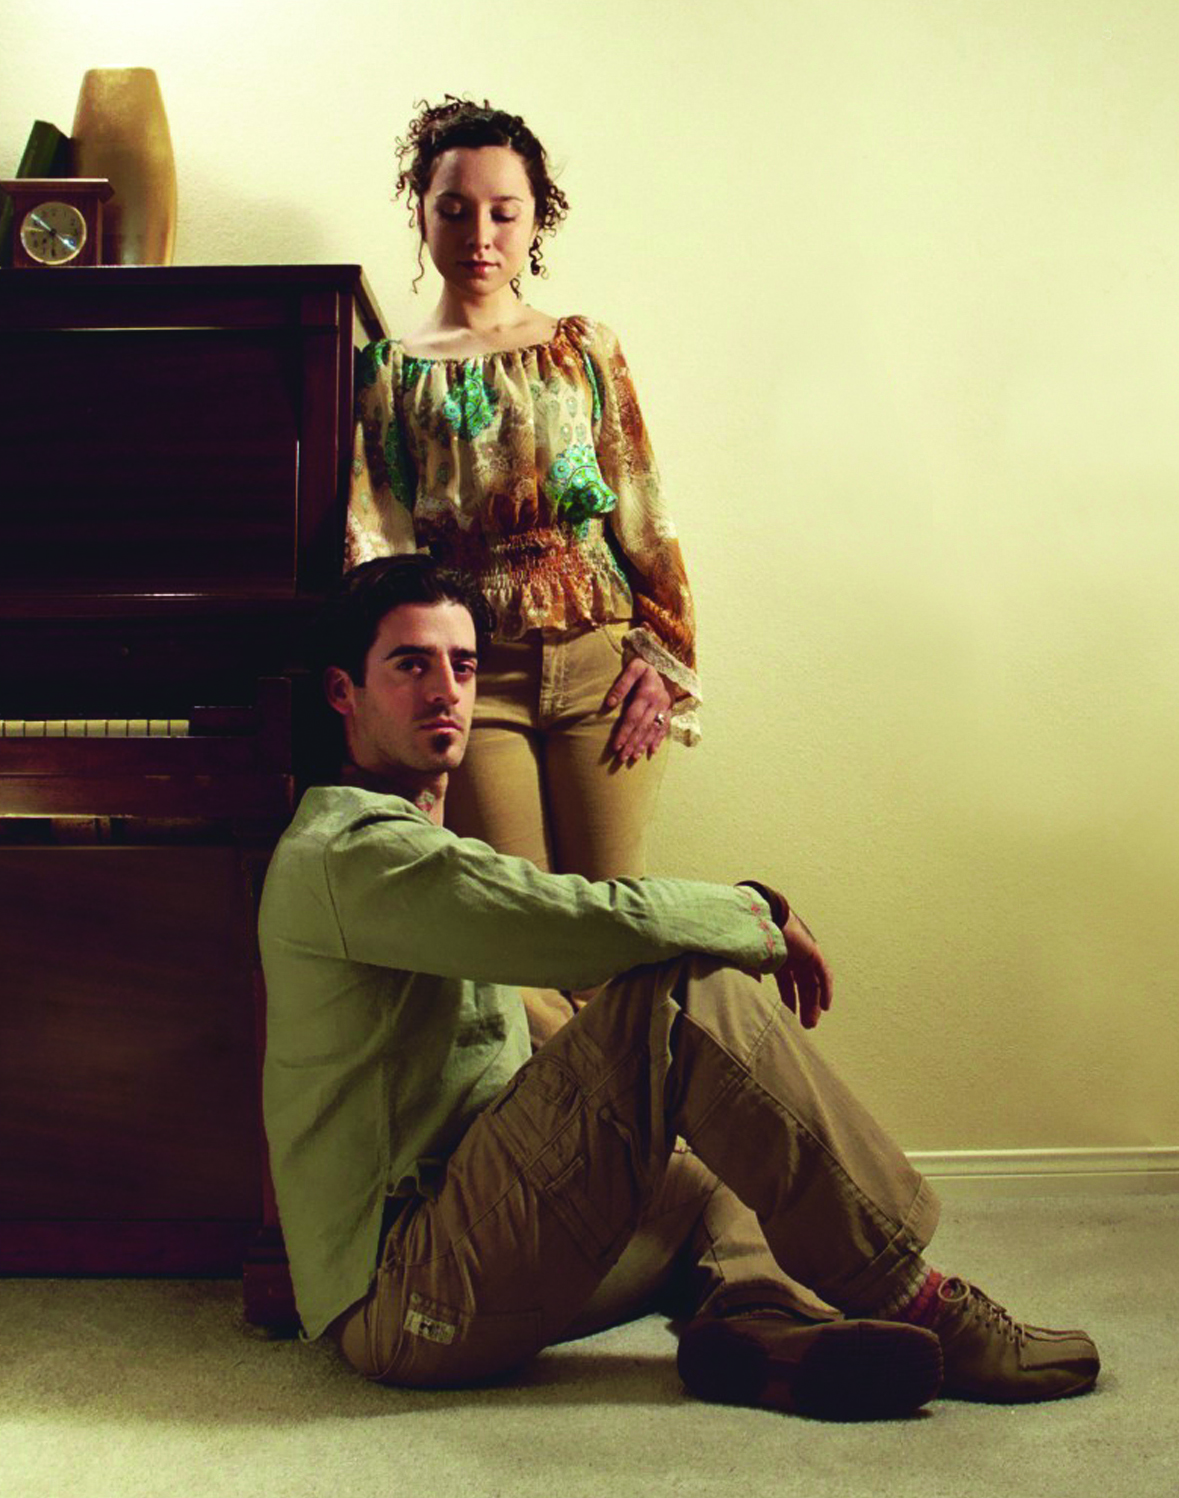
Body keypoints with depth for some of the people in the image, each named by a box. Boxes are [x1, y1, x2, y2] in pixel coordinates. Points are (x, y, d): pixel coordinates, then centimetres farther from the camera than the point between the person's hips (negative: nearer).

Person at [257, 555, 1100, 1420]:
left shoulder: (420, 852, 23)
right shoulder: (348, 851, -12)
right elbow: (592, 926, -24)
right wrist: (761, 913, -6)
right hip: (403, 1299, -10)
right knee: (690, 986, -22)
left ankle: (745, 1312, -13)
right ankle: (916, 1305, -15)